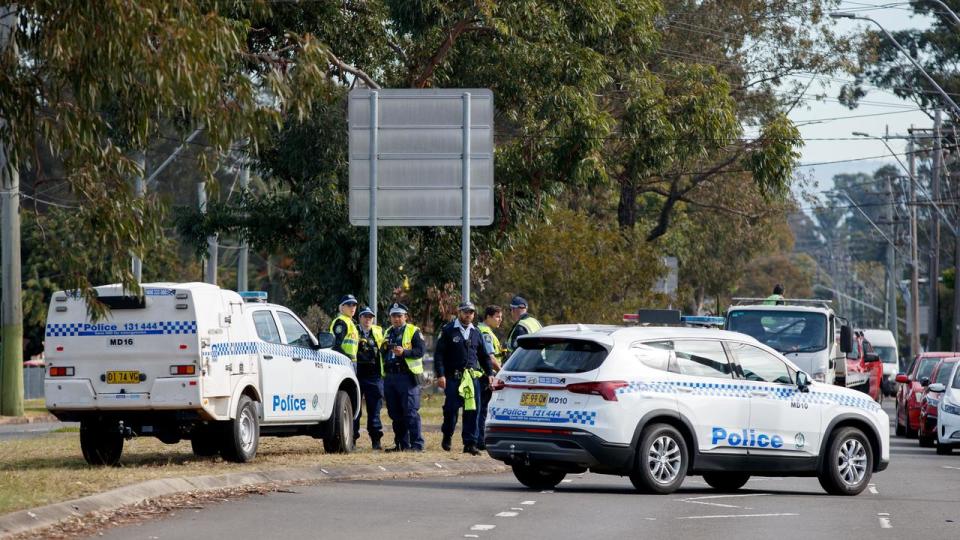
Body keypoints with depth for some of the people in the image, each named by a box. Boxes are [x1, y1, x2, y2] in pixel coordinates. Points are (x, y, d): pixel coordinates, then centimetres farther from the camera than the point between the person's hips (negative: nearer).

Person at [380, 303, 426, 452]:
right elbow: (382, 353, 27)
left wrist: (404, 352, -24)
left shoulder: (413, 331, 1)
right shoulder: (388, 333, 21)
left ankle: (417, 444, -11)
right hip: (390, 377, 7)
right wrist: (384, 348, 4)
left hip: (407, 377, -7)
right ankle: (401, 444, 14)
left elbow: (421, 350, -10)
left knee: (411, 413, -11)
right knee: (395, 413, 8)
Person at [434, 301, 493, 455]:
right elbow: (439, 354, -4)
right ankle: (447, 437, 21)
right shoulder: (448, 330, 0)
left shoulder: (476, 333, 15)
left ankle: (470, 443, 1)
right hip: (453, 377, -4)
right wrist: (440, 375, -12)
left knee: (472, 410, -3)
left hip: (473, 377, 4)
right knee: (451, 409, -3)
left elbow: (484, 356, 22)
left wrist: (489, 374, 12)